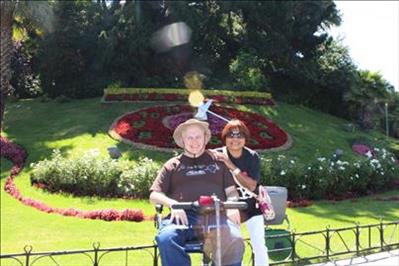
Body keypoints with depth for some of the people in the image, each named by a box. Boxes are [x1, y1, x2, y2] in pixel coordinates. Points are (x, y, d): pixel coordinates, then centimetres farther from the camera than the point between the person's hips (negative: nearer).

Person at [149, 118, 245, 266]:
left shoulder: (218, 161, 23)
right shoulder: (172, 165, 21)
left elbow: (231, 191, 19)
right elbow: (154, 195, 15)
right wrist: (172, 203, -6)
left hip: (216, 215, 0)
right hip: (184, 215, 0)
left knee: (234, 242, -31)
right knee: (165, 239, -33)